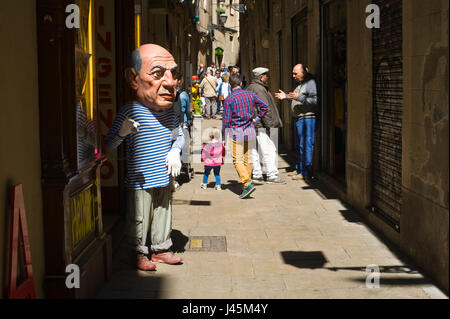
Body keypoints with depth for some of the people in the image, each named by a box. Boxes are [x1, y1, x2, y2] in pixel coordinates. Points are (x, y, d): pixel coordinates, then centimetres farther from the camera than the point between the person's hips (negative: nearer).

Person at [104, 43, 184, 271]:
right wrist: (122, 132, -34)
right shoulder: (130, 111, -16)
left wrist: (175, 151, -1)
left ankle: (160, 248, 34)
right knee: (139, 218, 5)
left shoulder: (169, 111, 2)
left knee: (163, 215, 17)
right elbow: (109, 144, -14)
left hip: (164, 177, 6)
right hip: (140, 179, -6)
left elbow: (179, 135, 19)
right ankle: (139, 252, 22)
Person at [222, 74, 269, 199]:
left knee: (238, 160, -3)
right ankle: (246, 185, 17)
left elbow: (226, 120, -6)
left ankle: (247, 184, -20)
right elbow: (265, 106, 8)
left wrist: (224, 138, 0)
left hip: (237, 132, -5)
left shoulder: (229, 99, -8)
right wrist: (257, 119, 14)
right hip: (250, 131, 5)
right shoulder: (250, 95, 5)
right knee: (247, 159, 12)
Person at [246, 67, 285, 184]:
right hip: (260, 125, -11)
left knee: (255, 150, 13)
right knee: (269, 150, -9)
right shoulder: (259, 89, -14)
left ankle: (257, 175, 18)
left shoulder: (250, 88, 18)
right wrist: (269, 124, -16)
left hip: (252, 125, 11)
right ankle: (272, 176, -9)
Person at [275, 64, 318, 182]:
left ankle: (306, 173, -7)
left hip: (307, 119, -11)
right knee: (301, 145, 17)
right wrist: (286, 96, 21)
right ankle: (299, 169, 27)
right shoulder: (301, 84, 20)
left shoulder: (310, 83, -13)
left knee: (306, 145, -9)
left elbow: (315, 100, -23)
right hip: (300, 119, 11)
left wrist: (299, 97, -26)